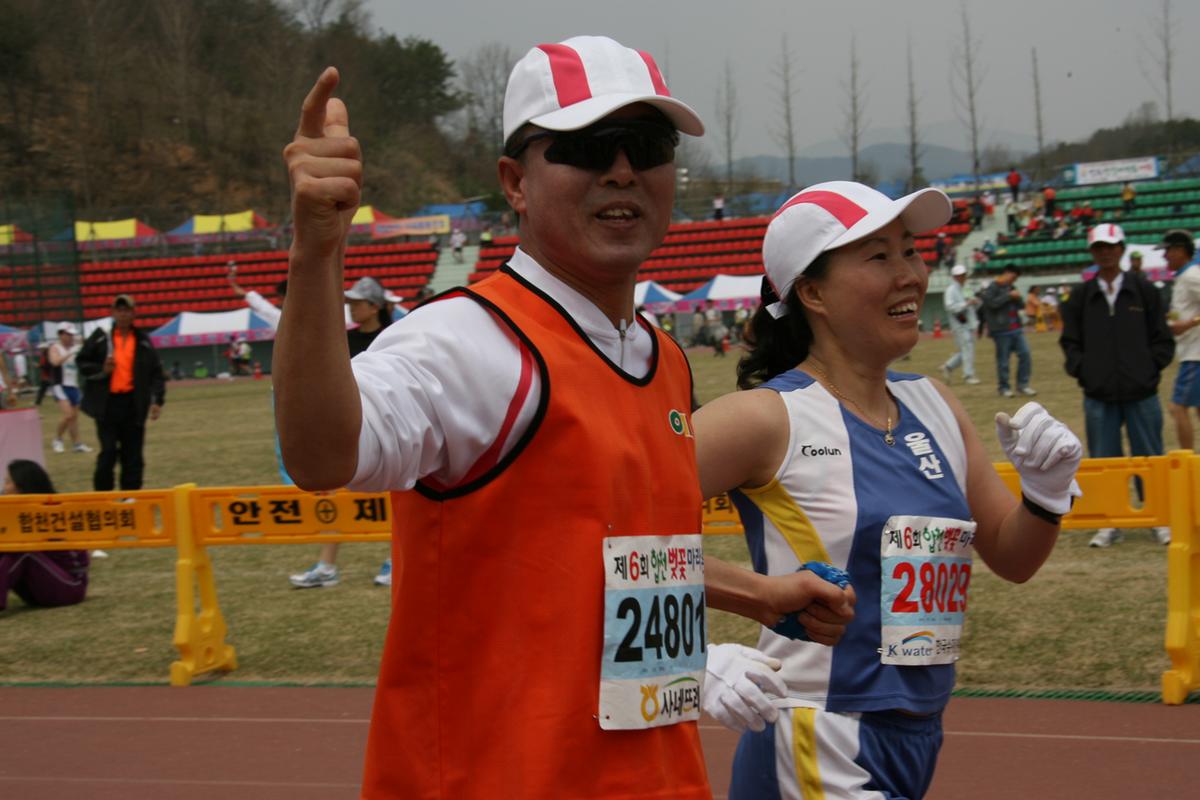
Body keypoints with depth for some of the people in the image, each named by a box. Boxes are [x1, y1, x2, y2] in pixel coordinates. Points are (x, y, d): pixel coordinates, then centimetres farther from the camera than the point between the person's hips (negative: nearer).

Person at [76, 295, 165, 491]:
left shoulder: (143, 341, 8)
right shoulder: (100, 336, 3)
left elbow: (156, 373, 9)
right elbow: (82, 362, 7)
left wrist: (158, 400, 0)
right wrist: (101, 370, -11)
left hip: (134, 404, 2)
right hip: (107, 403, -2)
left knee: (133, 455, 4)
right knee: (108, 452, -6)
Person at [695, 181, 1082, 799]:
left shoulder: (933, 406, 9)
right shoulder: (770, 418, -12)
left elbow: (1011, 558, 18)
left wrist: (1046, 492, -1)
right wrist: (700, 661, -25)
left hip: (918, 744, 7)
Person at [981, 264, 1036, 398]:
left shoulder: (1010, 288, 18)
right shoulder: (992, 288, -4)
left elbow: (1022, 305, 19)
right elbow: (992, 303, -20)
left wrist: (1017, 298, -2)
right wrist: (1009, 296, -15)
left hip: (1016, 329, 7)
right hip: (1002, 331, -7)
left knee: (1025, 354, -1)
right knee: (1003, 360, -2)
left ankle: (1023, 384, 8)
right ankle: (1004, 387, 9)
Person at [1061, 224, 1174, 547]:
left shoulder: (1144, 289, 5)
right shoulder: (1080, 296, 7)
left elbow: (1162, 339, 6)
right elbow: (1070, 341, 10)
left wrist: (1149, 368, -4)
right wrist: (1082, 370, -3)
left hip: (1141, 394, -1)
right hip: (1098, 395, 1)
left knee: (1149, 457, 4)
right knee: (1103, 460, 4)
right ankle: (1109, 523, 12)